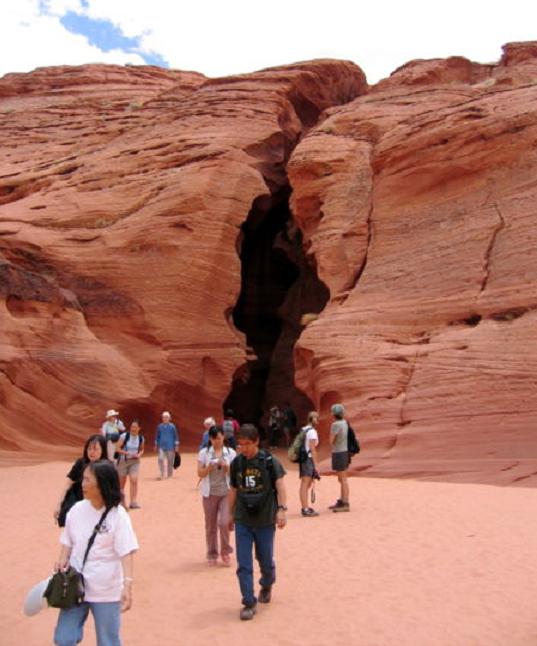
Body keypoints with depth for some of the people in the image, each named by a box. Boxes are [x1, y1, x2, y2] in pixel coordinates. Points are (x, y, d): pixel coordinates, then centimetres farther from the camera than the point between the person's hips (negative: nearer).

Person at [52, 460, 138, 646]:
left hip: (106, 591, -4)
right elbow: (68, 541, 11)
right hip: (75, 586, 4)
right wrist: (63, 560, -8)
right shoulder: (77, 510, -2)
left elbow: (126, 552, -17)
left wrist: (127, 584, -28)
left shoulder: (117, 515, -15)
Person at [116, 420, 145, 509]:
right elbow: (118, 448, -11)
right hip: (123, 461, -2)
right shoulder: (124, 436, -11)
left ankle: (133, 502, -12)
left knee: (134, 480, -15)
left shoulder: (141, 438, -1)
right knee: (122, 482, 9)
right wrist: (127, 453, -22)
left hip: (134, 461, 2)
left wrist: (139, 455, -7)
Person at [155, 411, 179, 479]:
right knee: (161, 459, -14)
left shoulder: (172, 426, -2)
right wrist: (156, 445, 16)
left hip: (170, 447, -1)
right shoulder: (160, 426, 5)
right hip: (161, 446, 1)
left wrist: (176, 446, -1)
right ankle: (162, 474, -9)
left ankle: (170, 475, 19)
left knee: (170, 461, 4)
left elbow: (176, 436, 2)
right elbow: (157, 436, 16)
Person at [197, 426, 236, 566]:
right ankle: (212, 555, 21)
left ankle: (225, 552, 12)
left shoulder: (230, 453, 3)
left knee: (224, 523, -9)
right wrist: (209, 467, -19)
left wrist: (226, 467, -16)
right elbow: (200, 473, 0)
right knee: (210, 525, 7)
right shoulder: (204, 453, 2)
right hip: (209, 493, 1)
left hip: (226, 493, -1)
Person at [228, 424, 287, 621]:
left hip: (265, 520, -2)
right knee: (243, 565, -1)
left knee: (266, 561, 12)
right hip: (242, 521, 2)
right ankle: (249, 603, 10)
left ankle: (267, 586, 41)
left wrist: (281, 509, -26)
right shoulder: (236, 463, 3)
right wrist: (231, 514, 18)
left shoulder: (269, 461, -8)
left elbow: (280, 485, -13)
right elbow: (233, 490, 13)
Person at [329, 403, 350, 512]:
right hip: (343, 451, 9)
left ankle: (345, 504, 1)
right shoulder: (344, 423, 9)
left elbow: (331, 440, -13)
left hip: (339, 453, -9)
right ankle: (341, 502, 25)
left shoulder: (335, 424, -19)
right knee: (342, 479, 16)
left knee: (343, 479, -4)